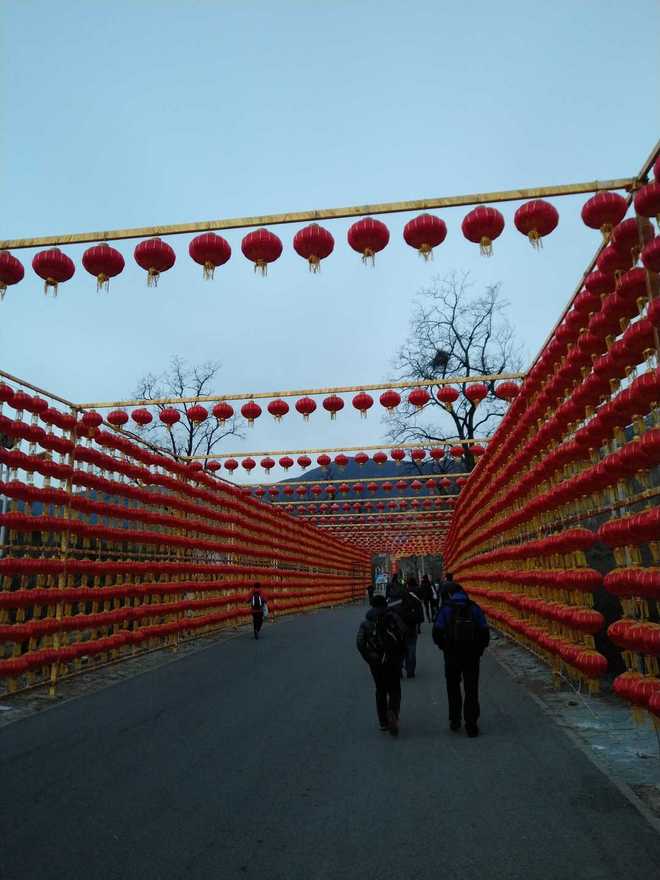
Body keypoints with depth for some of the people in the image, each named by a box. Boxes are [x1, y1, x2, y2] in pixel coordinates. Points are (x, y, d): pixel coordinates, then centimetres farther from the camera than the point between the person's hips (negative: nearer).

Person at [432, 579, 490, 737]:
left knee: (453, 688, 17)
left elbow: (437, 631, -12)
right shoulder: (474, 608, -3)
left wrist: (443, 647, 5)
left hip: (452, 655, -1)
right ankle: (471, 725, 7)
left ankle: (455, 720, 23)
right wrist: (480, 649, 9)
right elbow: (484, 631, -4)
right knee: (471, 690, 8)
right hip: (472, 656, 1)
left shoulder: (446, 609, -8)